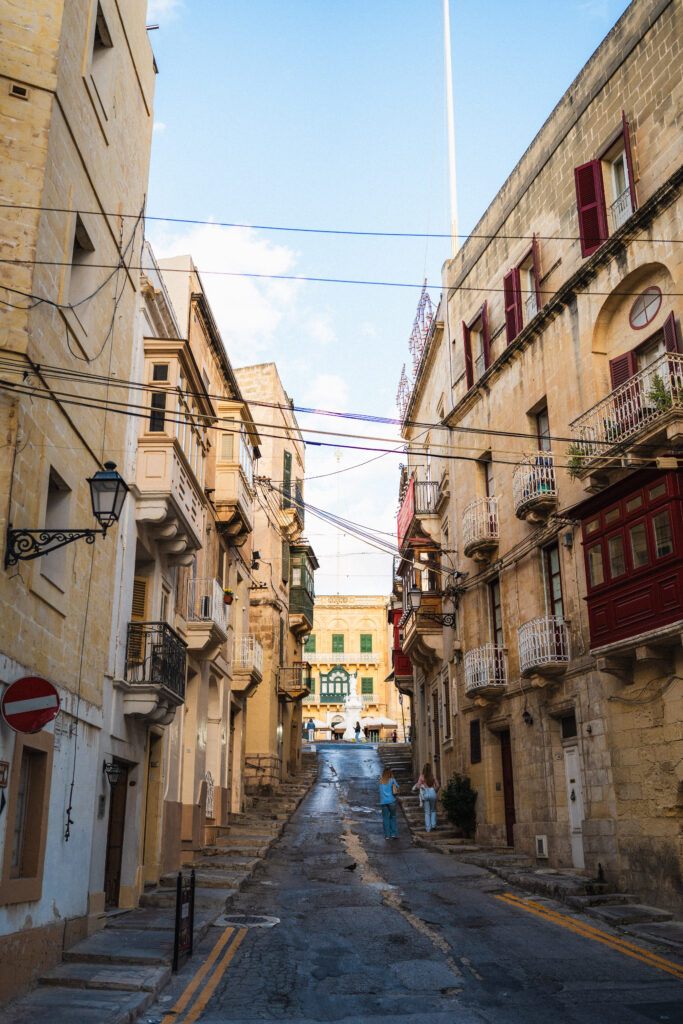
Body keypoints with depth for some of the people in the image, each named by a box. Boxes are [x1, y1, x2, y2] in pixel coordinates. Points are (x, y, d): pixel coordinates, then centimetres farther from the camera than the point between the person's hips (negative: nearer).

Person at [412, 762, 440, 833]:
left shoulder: (422, 777, -5)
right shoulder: (433, 776, -2)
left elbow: (418, 786, -8)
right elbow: (438, 786, -3)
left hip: (425, 794, 0)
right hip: (432, 793, 0)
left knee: (427, 812, 8)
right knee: (433, 810, 21)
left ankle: (428, 828, 7)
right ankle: (433, 824, 9)